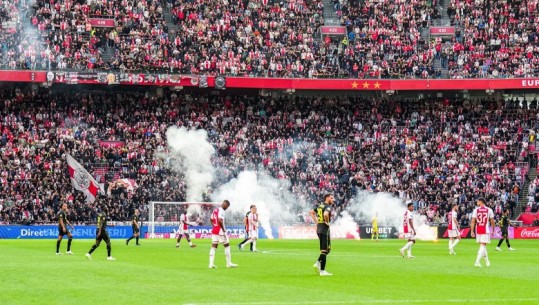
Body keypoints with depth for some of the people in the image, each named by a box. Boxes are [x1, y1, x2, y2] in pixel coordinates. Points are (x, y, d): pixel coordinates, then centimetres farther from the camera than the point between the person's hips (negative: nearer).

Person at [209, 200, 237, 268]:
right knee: (227, 245, 3)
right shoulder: (221, 211, -14)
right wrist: (223, 229, -16)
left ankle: (211, 263, -2)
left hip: (214, 230, 8)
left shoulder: (215, 210, 14)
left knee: (214, 246, 5)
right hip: (220, 231, -8)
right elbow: (220, 220, -26)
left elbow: (211, 220, 21)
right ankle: (229, 263, 4)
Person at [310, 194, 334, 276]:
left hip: (318, 229, 9)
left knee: (327, 249, 20)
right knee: (324, 250, -4)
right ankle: (322, 271, -3)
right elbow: (325, 214, -33)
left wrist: (316, 222, 19)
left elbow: (311, 212, 25)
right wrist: (327, 222, -15)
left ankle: (318, 263, 9)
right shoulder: (328, 207, -12)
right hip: (325, 229, -9)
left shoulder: (320, 206, 14)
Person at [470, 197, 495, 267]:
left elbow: (473, 221, -2)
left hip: (478, 231, 2)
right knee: (483, 246, -4)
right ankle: (477, 261, -19)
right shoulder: (489, 210, 0)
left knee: (483, 246, 17)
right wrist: (493, 230, 15)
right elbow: (492, 221, 2)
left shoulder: (476, 210, 0)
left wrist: (472, 231, 1)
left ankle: (487, 261, 26)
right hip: (486, 230, -2)